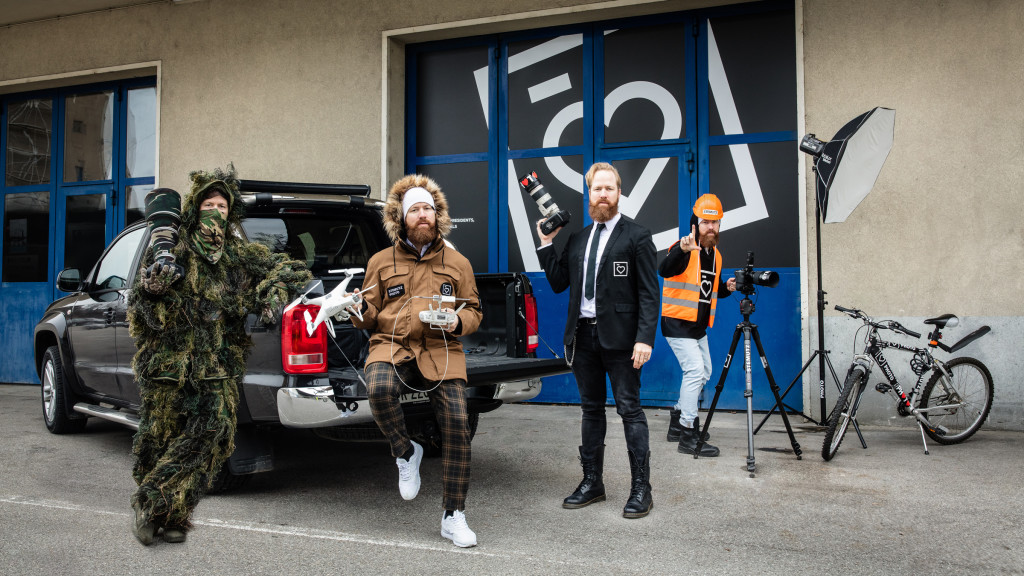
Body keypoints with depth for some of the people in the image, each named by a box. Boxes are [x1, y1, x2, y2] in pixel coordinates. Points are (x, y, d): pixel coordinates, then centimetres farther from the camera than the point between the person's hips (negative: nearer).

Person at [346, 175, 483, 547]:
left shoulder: (457, 263, 15)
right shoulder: (381, 262, 14)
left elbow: (474, 313, 17)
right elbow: (371, 319, 17)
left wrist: (458, 321, -6)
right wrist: (361, 310, -7)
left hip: (441, 350, 1)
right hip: (392, 345, 0)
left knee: (457, 426, -11)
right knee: (379, 388, -35)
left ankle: (454, 516, 6)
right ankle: (406, 453, -3)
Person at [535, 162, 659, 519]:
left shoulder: (636, 236, -2)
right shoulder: (577, 239, 15)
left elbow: (649, 293, -8)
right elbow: (558, 283, 13)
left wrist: (645, 338, -18)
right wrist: (546, 244, 7)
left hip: (619, 336, -6)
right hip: (583, 335, 6)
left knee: (629, 409, -2)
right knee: (591, 410, 13)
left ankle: (641, 488, 6)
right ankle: (592, 482, 23)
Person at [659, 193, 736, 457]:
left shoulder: (715, 254, 11)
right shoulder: (684, 249, -15)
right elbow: (664, 271, -36)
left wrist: (726, 287, 0)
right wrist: (682, 250, -53)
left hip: (698, 325, 9)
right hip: (677, 323, -9)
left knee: (704, 372, 17)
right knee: (695, 369, -17)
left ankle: (678, 419, 31)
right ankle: (688, 436, -12)